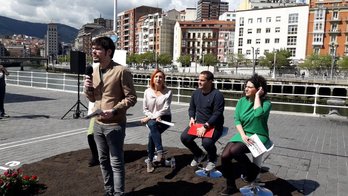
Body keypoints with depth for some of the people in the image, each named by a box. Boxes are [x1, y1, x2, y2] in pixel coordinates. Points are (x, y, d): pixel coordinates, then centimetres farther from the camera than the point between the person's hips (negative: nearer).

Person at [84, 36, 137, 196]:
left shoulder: (121, 71, -13)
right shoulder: (94, 71, 9)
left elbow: (131, 98, -12)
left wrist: (114, 110, -23)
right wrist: (88, 88, -4)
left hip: (114, 125, -7)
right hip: (98, 124, 7)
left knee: (116, 162, 4)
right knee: (103, 160, 17)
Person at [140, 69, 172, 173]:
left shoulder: (168, 92, -6)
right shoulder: (147, 91, 0)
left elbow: (165, 109, -12)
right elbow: (145, 109, 3)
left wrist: (151, 117, -16)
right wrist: (154, 117, -12)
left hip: (164, 118, -2)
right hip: (151, 119, 2)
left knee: (152, 134, -28)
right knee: (152, 125, -32)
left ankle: (150, 160, -18)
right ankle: (160, 152, -32)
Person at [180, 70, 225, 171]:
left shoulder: (217, 95, -15)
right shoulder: (196, 93, 6)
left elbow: (217, 114, -19)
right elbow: (191, 108, 18)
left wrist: (205, 126, -26)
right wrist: (192, 118, -2)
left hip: (213, 126, -6)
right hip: (198, 123, 6)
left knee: (207, 142, -32)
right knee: (184, 137, -13)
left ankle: (212, 159, 7)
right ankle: (199, 155, 17)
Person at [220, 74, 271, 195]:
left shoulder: (266, 102, -9)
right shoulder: (241, 101, 4)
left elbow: (258, 114, -30)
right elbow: (236, 120, -1)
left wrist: (257, 96, -19)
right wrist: (243, 135, -16)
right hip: (243, 134, 5)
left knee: (234, 150, -30)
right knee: (224, 156, -16)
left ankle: (253, 169, -2)